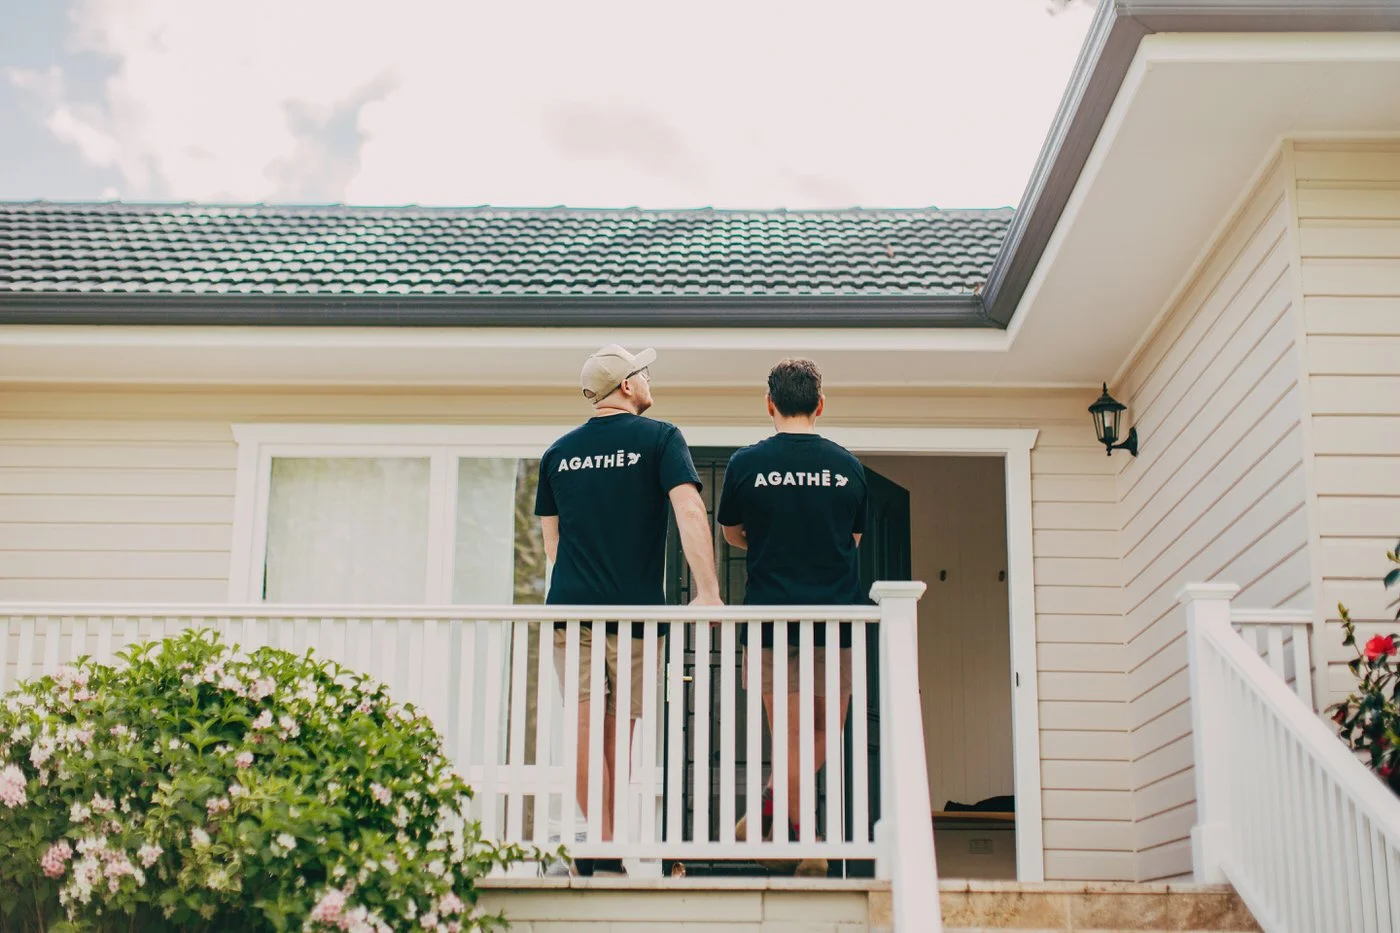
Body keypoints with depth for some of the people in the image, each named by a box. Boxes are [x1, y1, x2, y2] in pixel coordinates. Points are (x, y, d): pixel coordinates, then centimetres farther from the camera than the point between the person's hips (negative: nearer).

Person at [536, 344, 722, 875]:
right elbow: (689, 512, -14)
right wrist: (707, 592, -18)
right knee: (619, 728, 7)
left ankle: (600, 846, -2)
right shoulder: (658, 438, -1)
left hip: (571, 608, 2)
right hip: (634, 610, -2)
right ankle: (612, 850, 14)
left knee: (586, 725, 0)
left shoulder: (558, 452, 12)